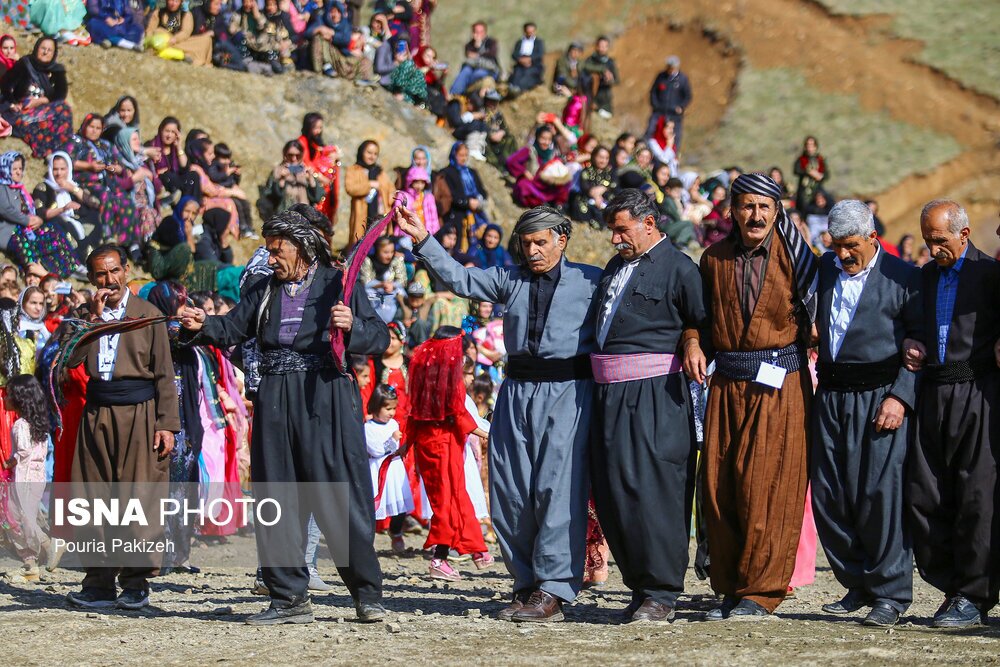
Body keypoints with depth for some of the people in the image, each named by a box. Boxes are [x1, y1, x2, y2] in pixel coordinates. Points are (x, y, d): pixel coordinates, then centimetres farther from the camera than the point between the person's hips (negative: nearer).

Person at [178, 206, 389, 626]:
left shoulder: (337, 284, 3)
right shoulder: (265, 290, 16)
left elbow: (380, 338, -2)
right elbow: (231, 330, 12)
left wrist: (351, 327, -21)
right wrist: (203, 326, -7)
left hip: (326, 404, -5)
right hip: (275, 403, 5)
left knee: (340, 499, -7)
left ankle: (367, 594, 4)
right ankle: (289, 598, 12)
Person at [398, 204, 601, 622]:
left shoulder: (590, 281, 5)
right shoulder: (510, 280, 16)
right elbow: (458, 278, 9)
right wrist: (421, 238, 0)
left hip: (567, 392, -5)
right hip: (517, 393, 5)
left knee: (557, 489, -10)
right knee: (509, 493, 5)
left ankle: (553, 591, -9)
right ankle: (526, 584, 15)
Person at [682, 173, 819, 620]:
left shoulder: (790, 255, -1)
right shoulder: (714, 258, 10)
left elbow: (814, 307, -3)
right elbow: (699, 310, 22)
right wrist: (692, 341, 3)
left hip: (781, 385, -4)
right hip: (726, 385, 4)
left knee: (767, 489, -7)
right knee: (719, 487, 2)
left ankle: (760, 592, -1)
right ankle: (729, 588, 12)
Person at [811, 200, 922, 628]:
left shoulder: (903, 277, -2)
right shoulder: (826, 268, 13)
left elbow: (921, 343, -4)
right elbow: (810, 321, 21)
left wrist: (901, 396, -13)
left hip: (880, 397, -5)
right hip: (831, 396, 5)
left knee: (880, 493, -9)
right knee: (828, 495, 4)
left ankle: (889, 593, -1)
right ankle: (857, 586, 17)